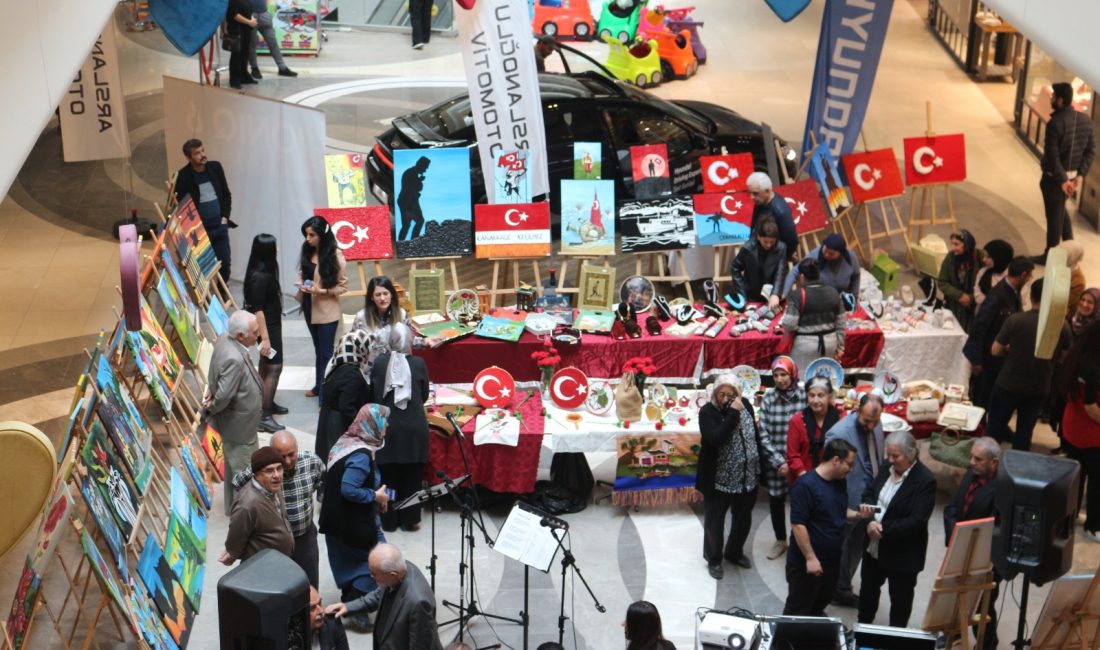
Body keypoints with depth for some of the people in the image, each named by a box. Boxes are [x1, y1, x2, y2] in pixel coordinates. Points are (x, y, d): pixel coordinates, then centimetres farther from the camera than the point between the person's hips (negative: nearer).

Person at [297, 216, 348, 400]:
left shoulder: (334, 255, -17)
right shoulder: (307, 250, -2)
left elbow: (343, 285, -12)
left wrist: (322, 291, -23)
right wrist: (302, 285, -6)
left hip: (327, 310, -6)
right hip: (310, 306, 6)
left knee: (326, 352, -1)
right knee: (318, 349, 20)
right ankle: (319, 386, 32)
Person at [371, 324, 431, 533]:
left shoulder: (380, 363, -8)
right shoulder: (418, 364, -9)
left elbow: (373, 395, 4)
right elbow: (424, 395, 5)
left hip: (387, 427, 0)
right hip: (414, 429, 0)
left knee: (388, 476, 12)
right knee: (411, 476, 12)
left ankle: (389, 520, 19)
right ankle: (409, 519, 20)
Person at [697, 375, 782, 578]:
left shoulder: (745, 405, -2)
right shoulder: (707, 412, -17)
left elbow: (755, 436, 10)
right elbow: (716, 439, -34)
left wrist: (760, 465, 12)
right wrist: (733, 413, -32)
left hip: (747, 477, 5)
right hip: (718, 479, -5)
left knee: (744, 519, 20)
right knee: (715, 521, 10)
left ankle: (734, 552, 43)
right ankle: (713, 559, 31)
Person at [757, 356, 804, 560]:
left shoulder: (805, 396, -9)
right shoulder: (768, 398, -4)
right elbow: (763, 434, -4)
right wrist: (779, 461, -11)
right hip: (775, 461, 2)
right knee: (776, 500, 16)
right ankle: (780, 541, 37)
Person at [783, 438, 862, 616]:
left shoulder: (839, 483, 5)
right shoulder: (806, 484, -21)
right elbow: (798, 524, -23)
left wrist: (857, 514, 1)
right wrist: (810, 558, -23)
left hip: (832, 561, 8)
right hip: (805, 563, -8)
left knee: (819, 608, 22)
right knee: (798, 613, 3)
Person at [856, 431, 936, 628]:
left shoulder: (925, 481, -22)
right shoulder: (887, 467, -1)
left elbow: (917, 521, -25)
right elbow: (870, 491, 7)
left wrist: (883, 529, -25)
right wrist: (870, 520, -14)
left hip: (903, 554, -7)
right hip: (874, 545, 7)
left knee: (900, 599, 10)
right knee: (868, 588, 25)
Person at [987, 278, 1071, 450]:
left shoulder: (1015, 320, -19)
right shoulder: (1063, 327, -11)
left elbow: (996, 350, -11)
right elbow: (1062, 357, 4)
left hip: (1009, 385, -2)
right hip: (1039, 389, 2)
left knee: (995, 428, 14)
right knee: (1025, 432, 15)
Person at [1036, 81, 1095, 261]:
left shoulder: (1055, 123, -23)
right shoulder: (1086, 120, 0)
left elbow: (1053, 156, -25)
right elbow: (1091, 150, 2)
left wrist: (1062, 180, -19)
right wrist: (1080, 175, 1)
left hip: (1055, 177, -7)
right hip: (1072, 175, 7)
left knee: (1054, 215, 7)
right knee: (1061, 209, 28)